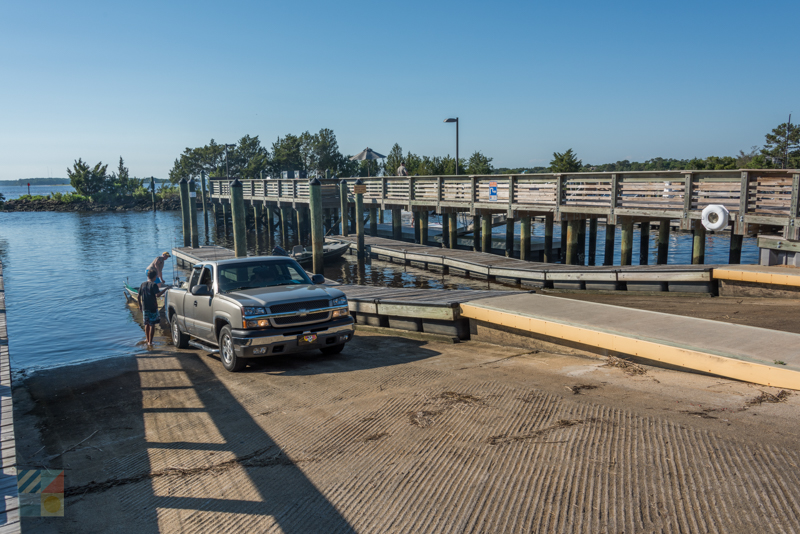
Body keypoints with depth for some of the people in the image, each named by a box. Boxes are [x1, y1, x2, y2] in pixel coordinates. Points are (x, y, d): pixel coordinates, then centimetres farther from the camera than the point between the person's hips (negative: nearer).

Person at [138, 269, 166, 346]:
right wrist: (165, 290, -18)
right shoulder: (154, 285, -10)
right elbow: (157, 295, -24)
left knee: (146, 324, 15)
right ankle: (150, 342, 0)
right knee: (152, 325, 0)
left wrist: (140, 306, 20)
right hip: (153, 308, -5)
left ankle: (148, 340, 21)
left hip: (144, 308, 5)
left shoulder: (143, 284, 8)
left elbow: (139, 297, 11)